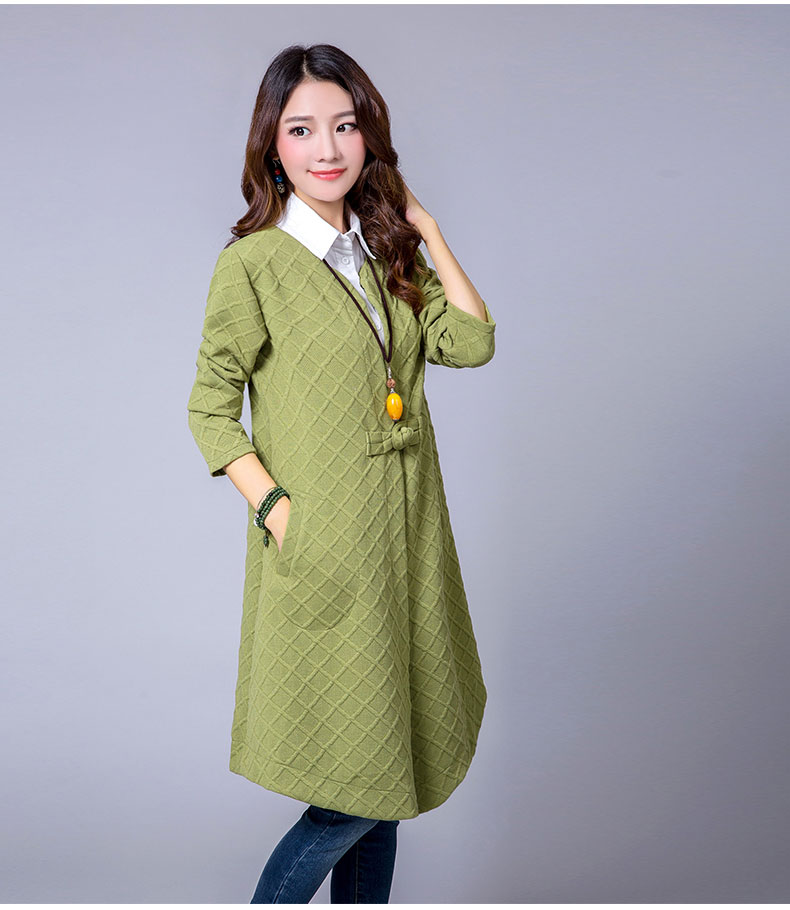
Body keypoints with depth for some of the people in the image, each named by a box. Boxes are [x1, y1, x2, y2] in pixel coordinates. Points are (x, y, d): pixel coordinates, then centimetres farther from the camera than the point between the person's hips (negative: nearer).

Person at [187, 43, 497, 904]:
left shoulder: (386, 252, 11)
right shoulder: (252, 263, -7)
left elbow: (473, 341, 0)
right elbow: (210, 411, -5)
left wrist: (427, 229, 2)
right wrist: (274, 507, -16)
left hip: (405, 541, 6)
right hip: (322, 551, -6)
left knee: (383, 776, 15)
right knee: (359, 785, 0)